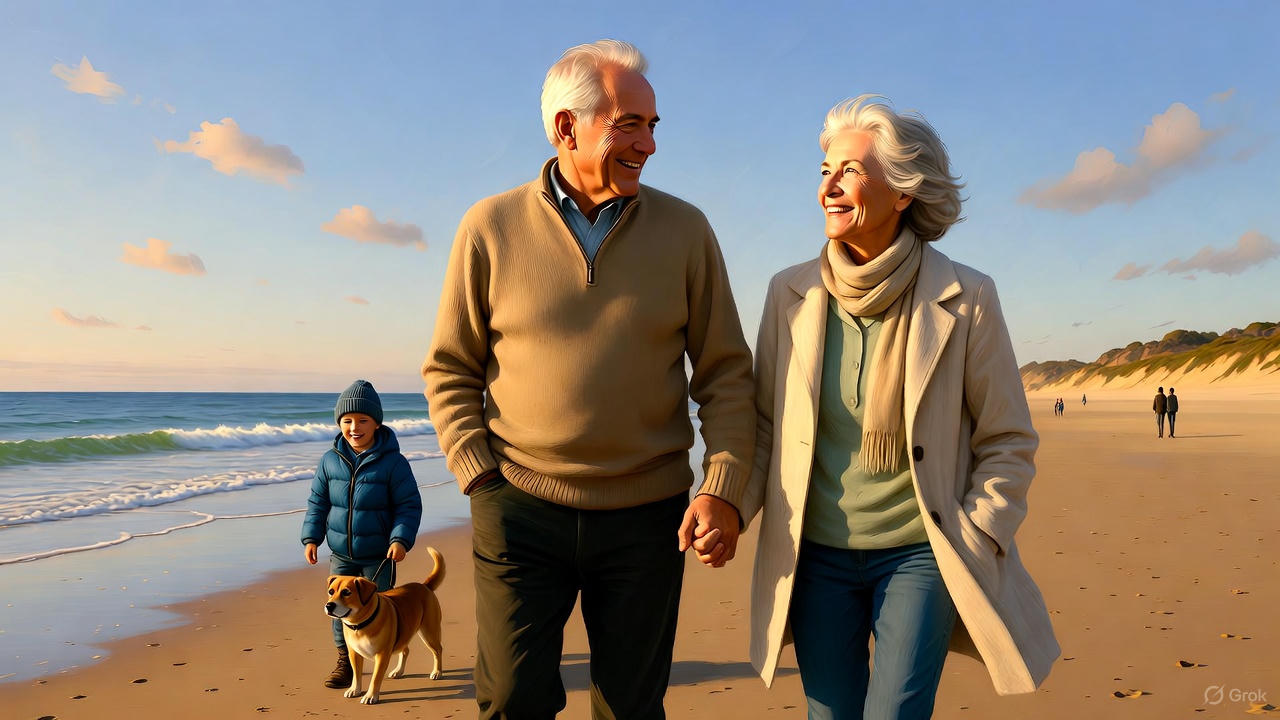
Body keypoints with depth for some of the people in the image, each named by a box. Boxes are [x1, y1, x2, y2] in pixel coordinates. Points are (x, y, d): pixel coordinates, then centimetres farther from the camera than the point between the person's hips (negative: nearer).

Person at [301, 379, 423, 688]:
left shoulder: (392, 462, -12)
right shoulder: (330, 460, -1)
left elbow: (409, 505, -9)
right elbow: (317, 502, 9)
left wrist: (401, 539, -20)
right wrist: (311, 537, 3)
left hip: (379, 556, -3)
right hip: (340, 554, 4)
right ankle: (345, 662, 24)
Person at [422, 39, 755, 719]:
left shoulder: (685, 230, 1)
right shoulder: (491, 227, -1)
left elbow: (725, 374, 2)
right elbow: (449, 370, 5)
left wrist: (724, 488, -10)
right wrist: (479, 479, -5)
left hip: (647, 515, 1)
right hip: (520, 510, 0)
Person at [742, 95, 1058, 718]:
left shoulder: (965, 300, -9)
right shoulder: (791, 294, -2)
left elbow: (1008, 441, 0)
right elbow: (764, 424, 6)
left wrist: (972, 543, -8)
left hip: (919, 554, -2)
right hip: (815, 555, 3)